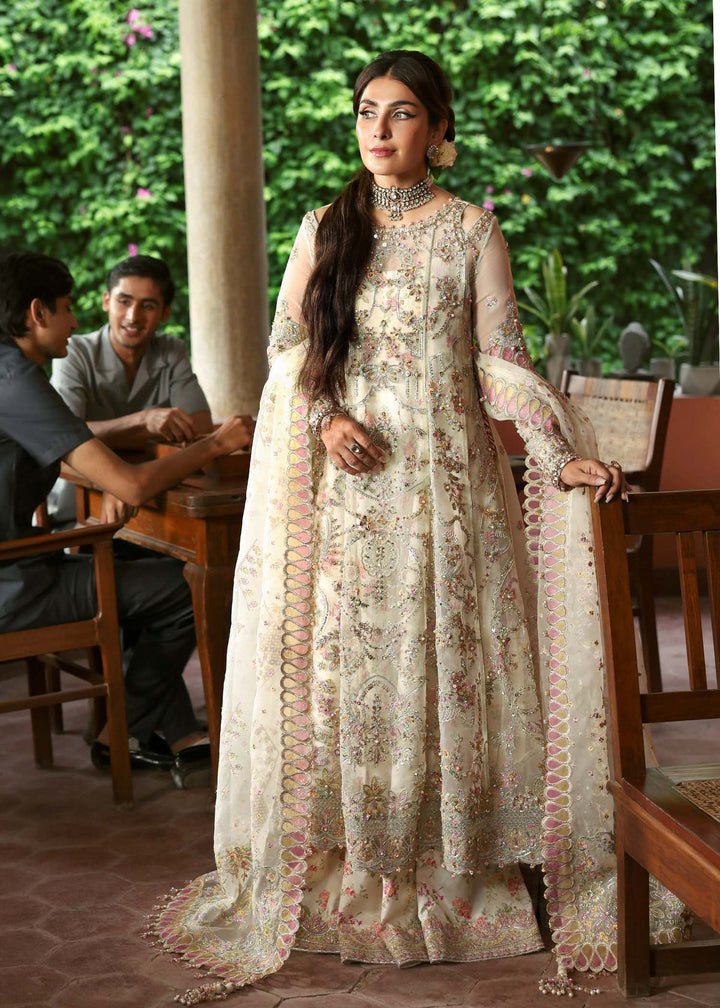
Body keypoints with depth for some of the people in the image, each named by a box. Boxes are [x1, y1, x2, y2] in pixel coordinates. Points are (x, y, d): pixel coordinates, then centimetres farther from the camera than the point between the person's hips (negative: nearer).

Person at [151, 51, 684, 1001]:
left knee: (440, 658, -1)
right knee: (344, 663, 1)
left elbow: (503, 360, 0)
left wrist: (564, 456, -10)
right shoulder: (325, 227, 11)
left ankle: (448, 869, 10)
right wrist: (327, 416, -9)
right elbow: (288, 343, 9)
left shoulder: (470, 229, 3)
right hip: (347, 478, 2)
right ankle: (356, 868, 11)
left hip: (442, 476, -2)